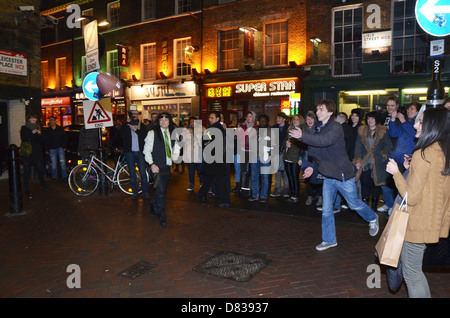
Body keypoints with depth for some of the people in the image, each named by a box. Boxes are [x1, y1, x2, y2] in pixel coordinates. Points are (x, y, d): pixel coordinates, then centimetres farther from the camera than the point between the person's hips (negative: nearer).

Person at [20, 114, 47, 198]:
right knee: (27, 172, -1)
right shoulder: (24, 128, 6)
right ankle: (27, 191, 5)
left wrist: (40, 134, -11)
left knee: (40, 169, -3)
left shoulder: (37, 128, 14)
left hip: (37, 152, 3)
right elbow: (23, 139, -9)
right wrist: (32, 133, -18)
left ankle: (43, 185, 19)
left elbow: (41, 141, 7)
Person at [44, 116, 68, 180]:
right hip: (52, 149, 2)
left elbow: (65, 138, 9)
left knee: (62, 162, -8)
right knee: (53, 163, 2)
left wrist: (63, 146, 1)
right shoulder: (47, 131, 10)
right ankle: (54, 176, 11)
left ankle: (64, 176, -1)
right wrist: (47, 150, 7)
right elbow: (45, 141, 13)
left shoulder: (60, 129, 6)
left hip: (60, 148, -2)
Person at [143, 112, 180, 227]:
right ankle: (162, 215, 5)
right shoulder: (152, 133, -5)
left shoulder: (172, 133, 9)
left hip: (167, 166, 5)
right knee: (160, 190, -9)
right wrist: (152, 164, -16)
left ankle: (153, 208, 36)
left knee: (161, 190, 13)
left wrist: (175, 154, 5)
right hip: (157, 166, -5)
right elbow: (146, 150, -5)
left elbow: (177, 144, 25)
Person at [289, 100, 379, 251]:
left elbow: (324, 141, -36)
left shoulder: (336, 127, -17)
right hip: (328, 175, 7)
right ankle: (329, 240, 22)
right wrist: (312, 166, 4)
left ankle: (372, 218, 42)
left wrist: (303, 136, -41)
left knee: (354, 204, 11)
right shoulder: (320, 129, 8)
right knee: (326, 209, 8)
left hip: (342, 174, -7)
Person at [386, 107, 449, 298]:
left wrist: (396, 172, -11)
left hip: (418, 223, -8)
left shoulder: (423, 154, -21)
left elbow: (411, 197, -21)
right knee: (415, 269, 24)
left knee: (411, 272, 8)